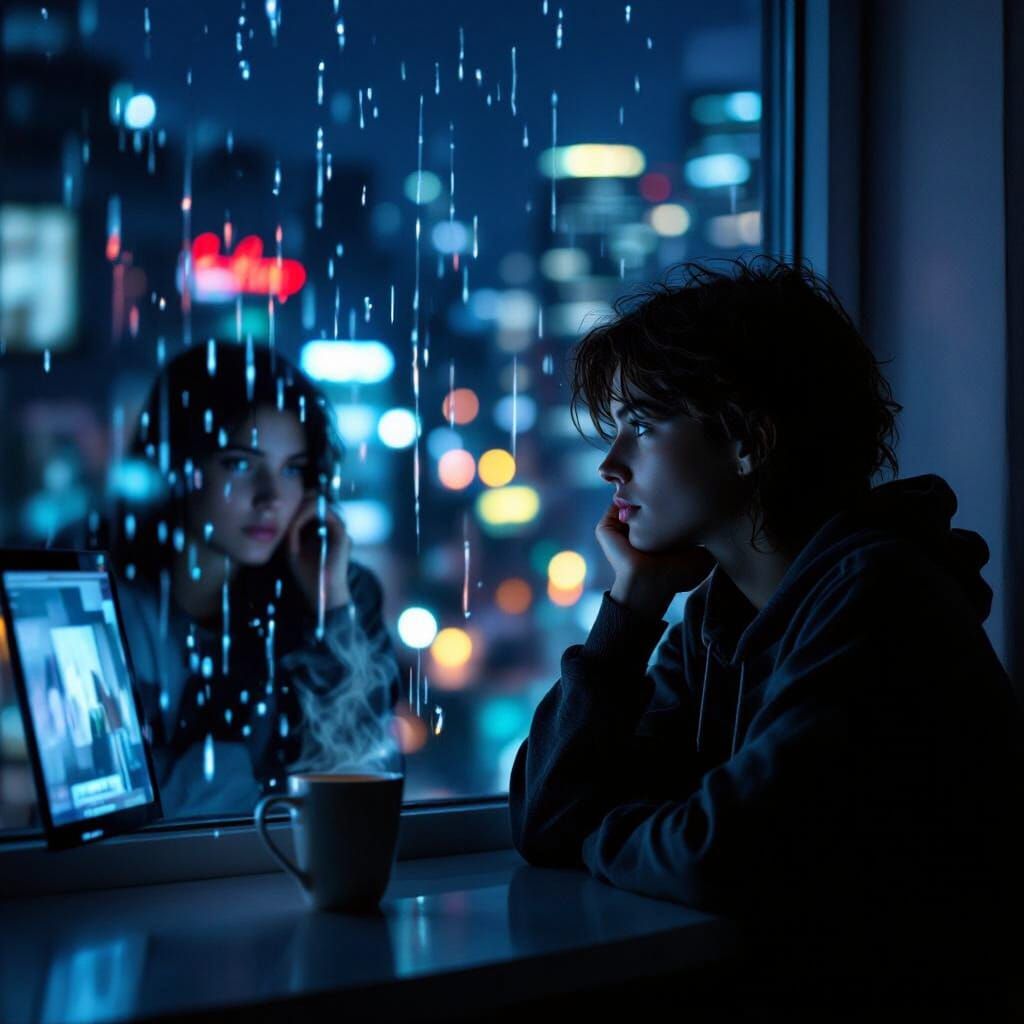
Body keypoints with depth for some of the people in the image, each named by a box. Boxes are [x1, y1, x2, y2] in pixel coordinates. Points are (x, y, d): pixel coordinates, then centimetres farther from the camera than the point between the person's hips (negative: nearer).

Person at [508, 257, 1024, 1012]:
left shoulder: (875, 595, -18)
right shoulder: (715, 611, 5)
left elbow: (720, 856, -26)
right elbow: (543, 820, 3)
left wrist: (593, 832, -5)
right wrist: (631, 601, -2)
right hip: (766, 979, 6)